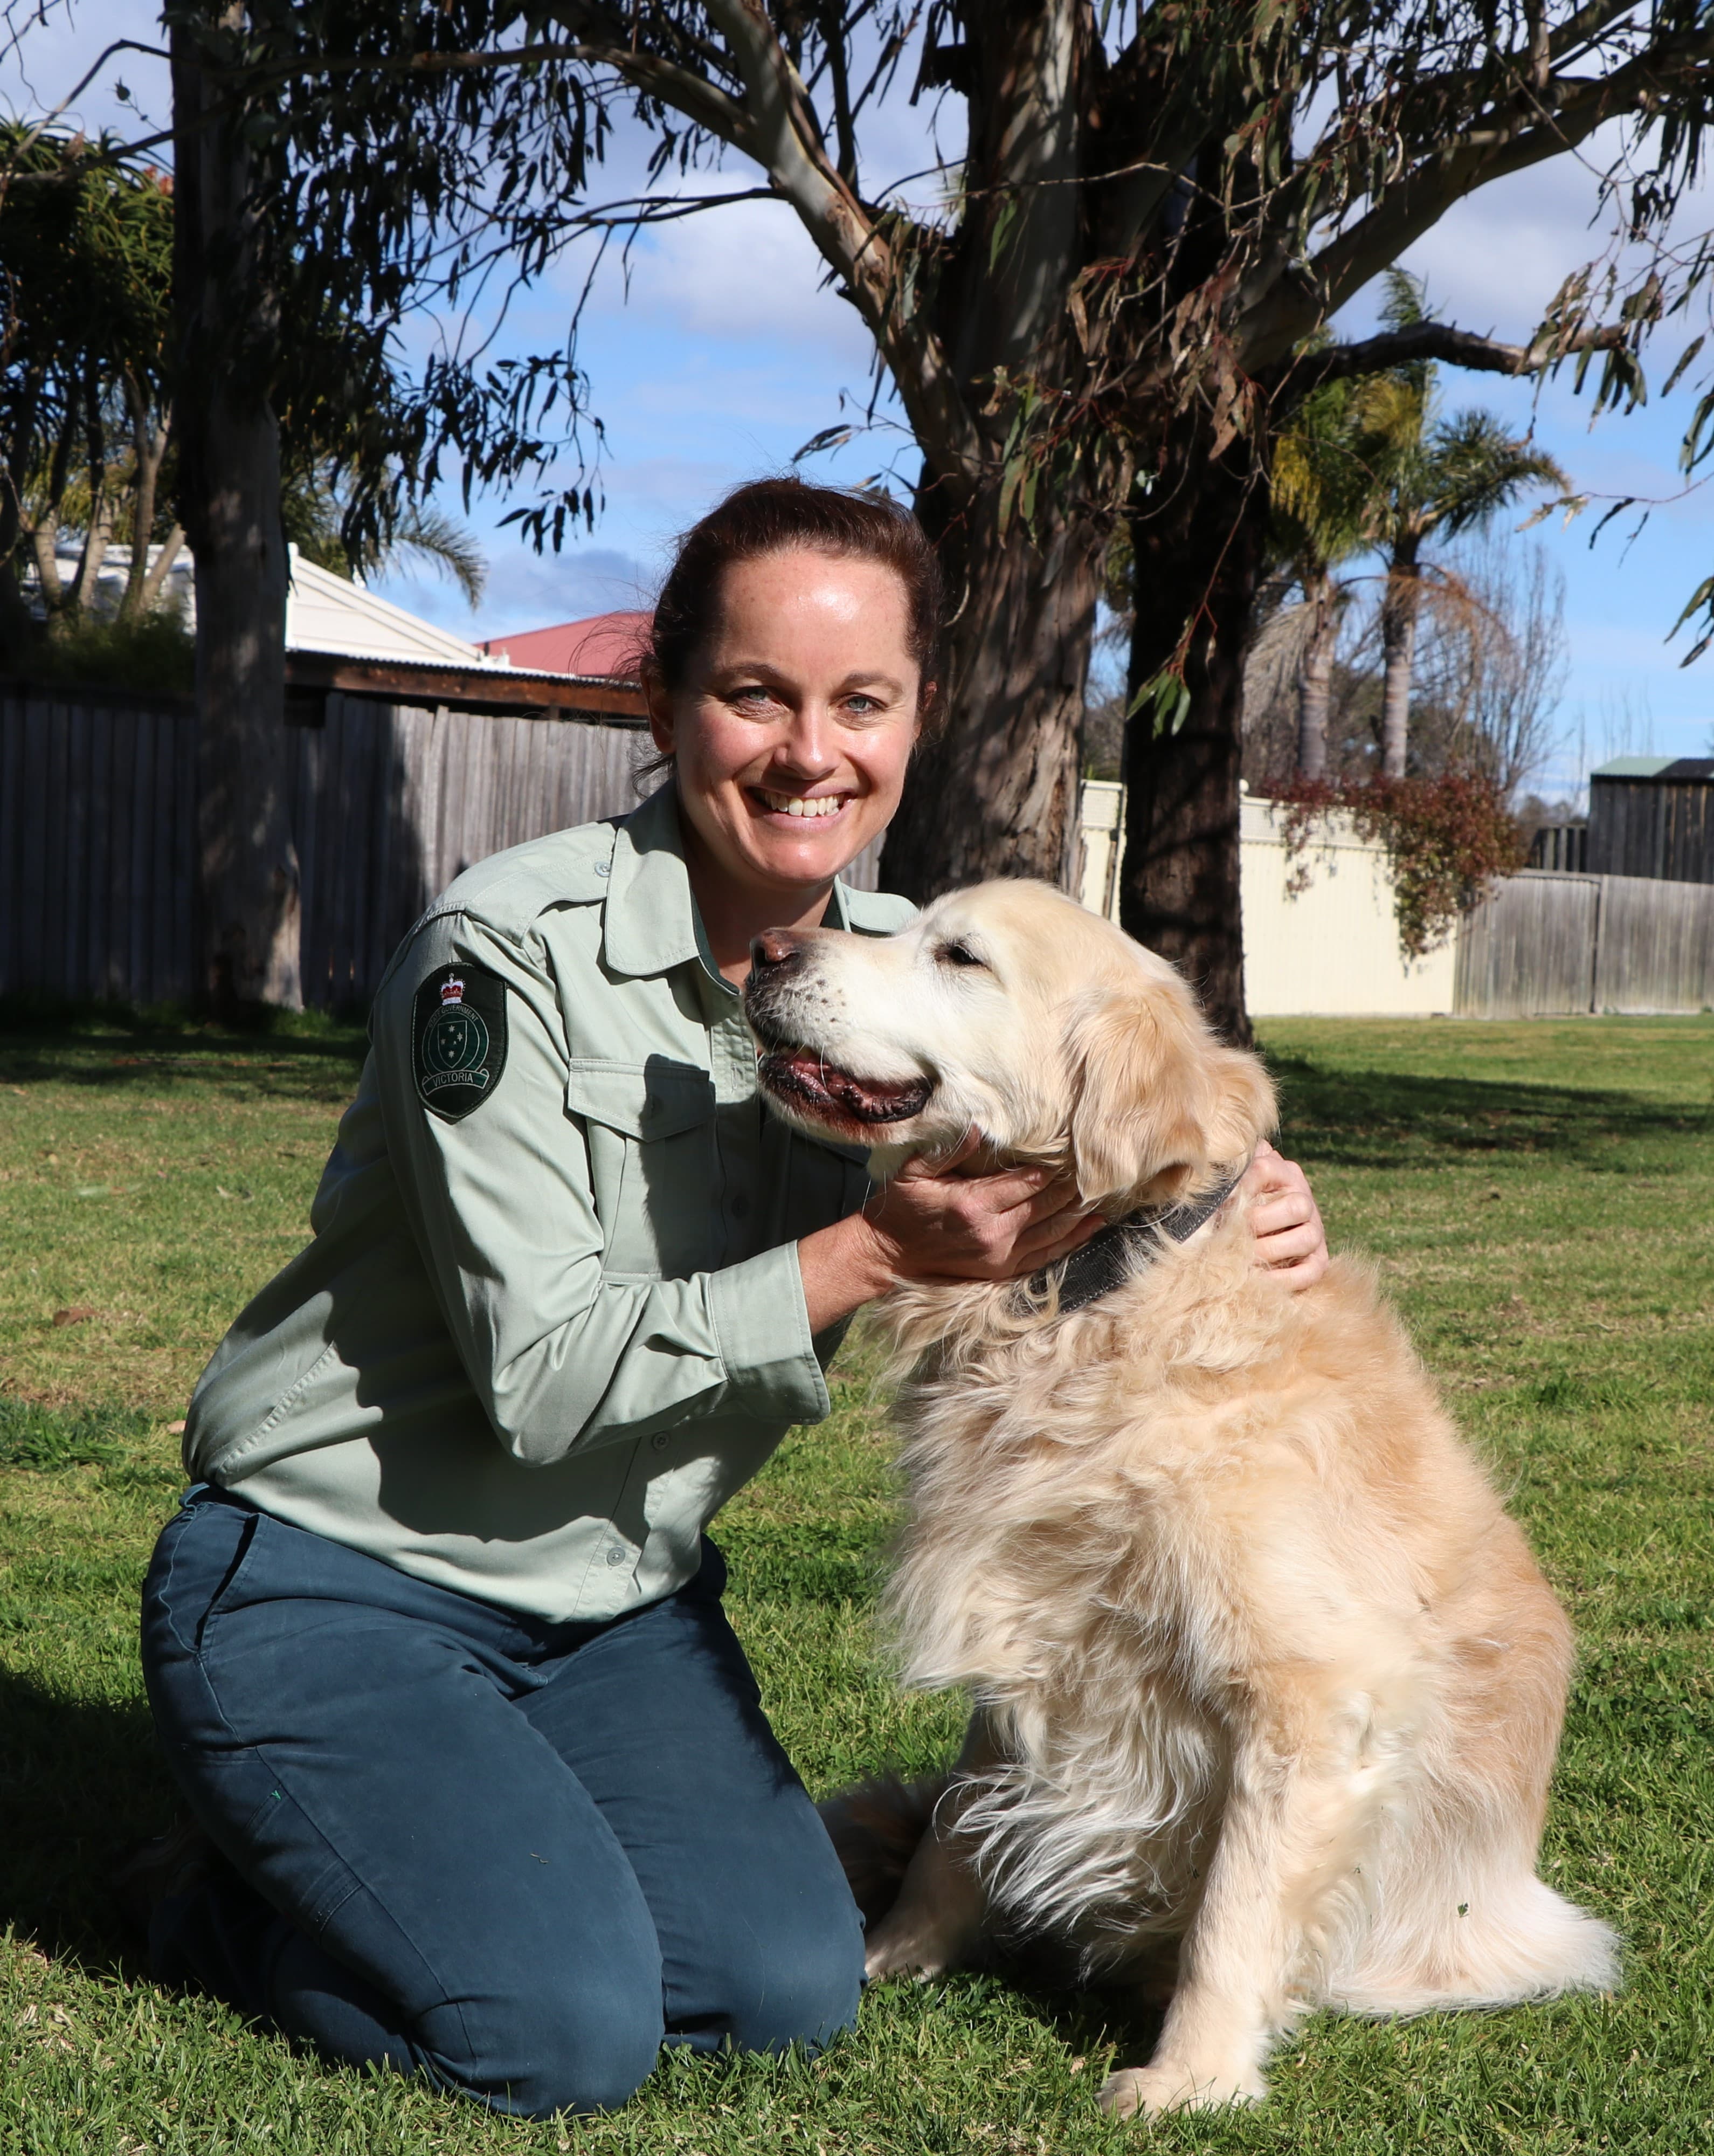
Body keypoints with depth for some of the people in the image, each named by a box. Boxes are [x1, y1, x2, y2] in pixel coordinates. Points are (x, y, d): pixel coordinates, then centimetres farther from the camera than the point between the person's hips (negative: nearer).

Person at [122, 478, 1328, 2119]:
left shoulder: (902, 971, -3)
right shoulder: (513, 952, -22)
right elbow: (543, 1375, -24)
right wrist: (877, 1253, -28)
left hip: (621, 1599, 6)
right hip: (335, 1587, -6)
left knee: (790, 1992, -5)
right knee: (566, 2035, -18)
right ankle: (220, 1901, 10)